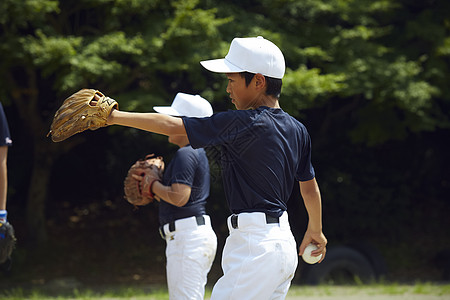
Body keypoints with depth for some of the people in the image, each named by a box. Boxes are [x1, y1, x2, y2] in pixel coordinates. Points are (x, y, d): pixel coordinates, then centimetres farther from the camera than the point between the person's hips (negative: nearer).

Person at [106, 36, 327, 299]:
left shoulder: (242, 123, -14)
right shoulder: (297, 130, 10)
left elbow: (172, 126, -14)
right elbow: (311, 188, 19)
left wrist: (114, 117, -10)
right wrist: (315, 230, 36)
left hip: (255, 246, -9)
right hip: (284, 242, 9)